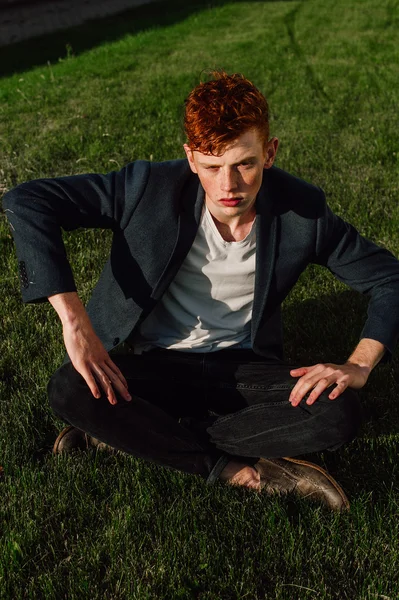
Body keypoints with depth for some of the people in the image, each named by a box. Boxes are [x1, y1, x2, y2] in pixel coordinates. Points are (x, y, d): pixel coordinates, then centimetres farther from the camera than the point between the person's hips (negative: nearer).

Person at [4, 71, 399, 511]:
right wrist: (73, 318, -30)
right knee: (69, 391, -30)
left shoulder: (302, 210, -14)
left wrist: (359, 366, -20)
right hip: (156, 364, -1)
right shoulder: (151, 189, -18)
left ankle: (132, 434, -17)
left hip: (242, 367, 1)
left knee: (337, 416, -26)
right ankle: (241, 471, -19)